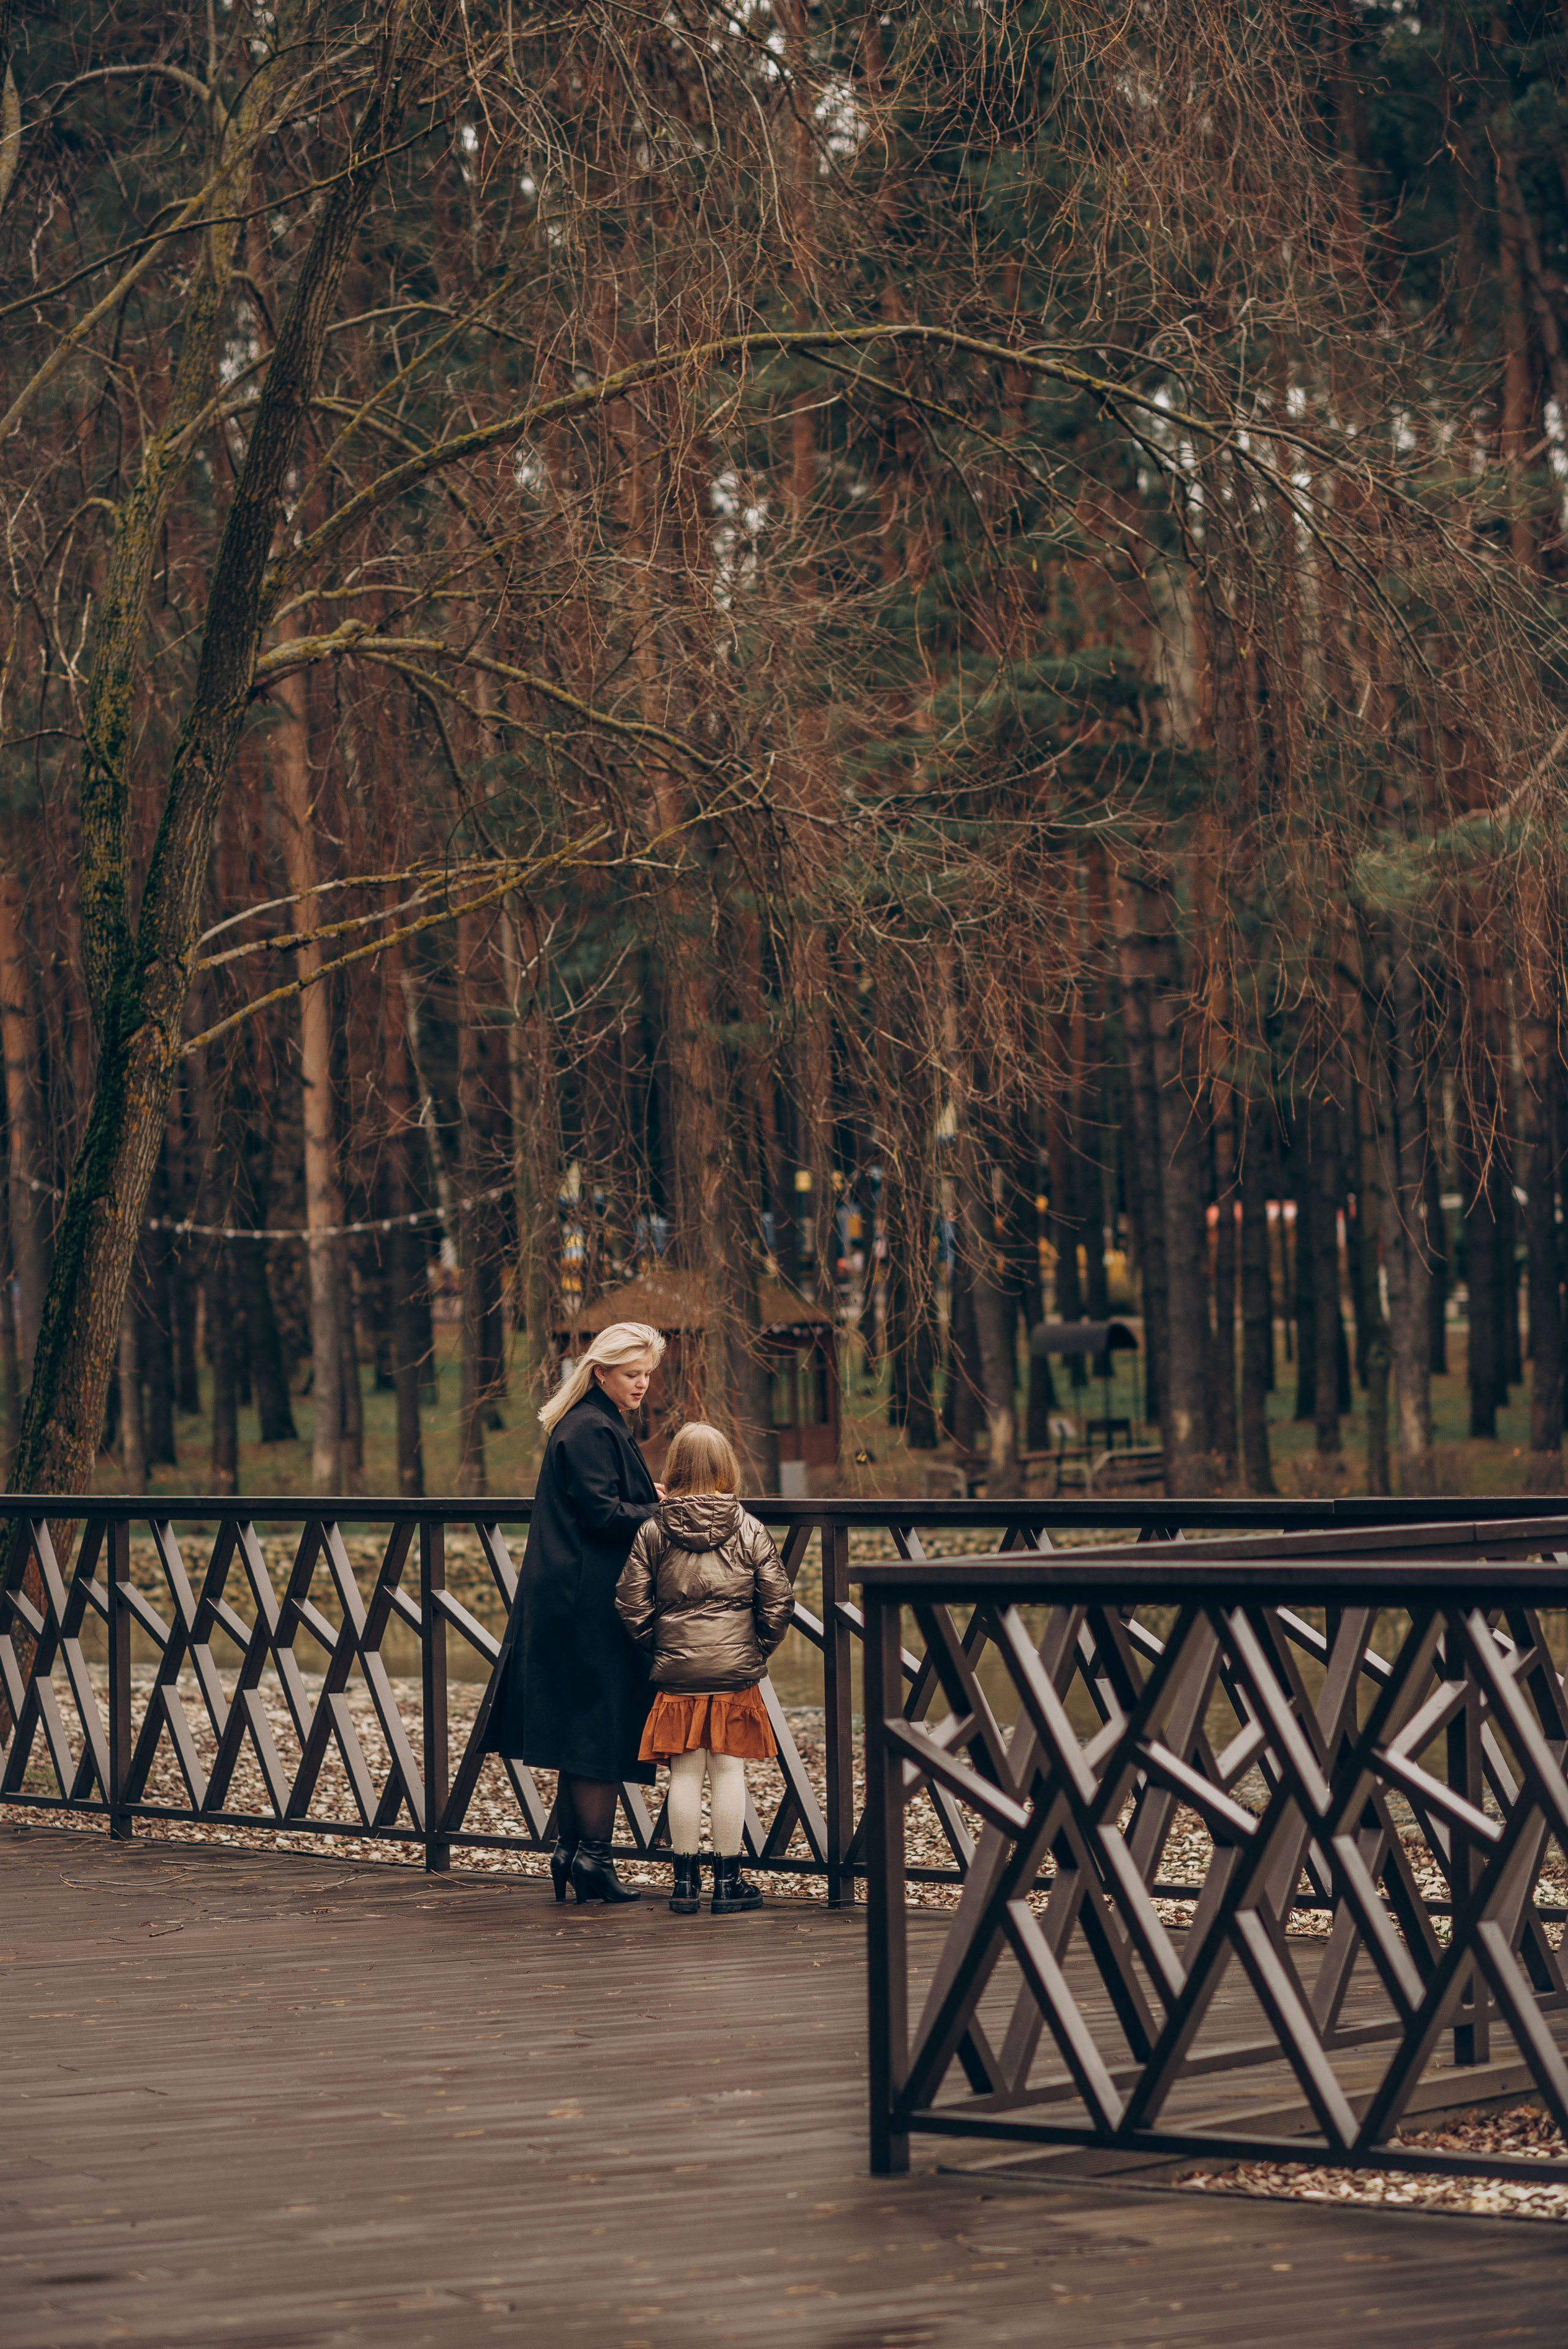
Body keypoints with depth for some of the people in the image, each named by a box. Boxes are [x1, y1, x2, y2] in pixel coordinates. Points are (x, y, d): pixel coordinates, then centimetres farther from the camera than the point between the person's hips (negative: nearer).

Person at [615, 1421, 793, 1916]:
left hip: (677, 1672, 1)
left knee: (685, 1772, 6)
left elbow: (631, 1605, -3)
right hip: (735, 1671, -1)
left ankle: (685, 1881, 10)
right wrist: (758, 1651, 9)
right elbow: (778, 1601, -5)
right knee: (729, 1770, 4)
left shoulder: (653, 1532, -1)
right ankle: (728, 1882, 8)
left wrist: (657, 1652, 10)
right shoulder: (749, 1531, -3)